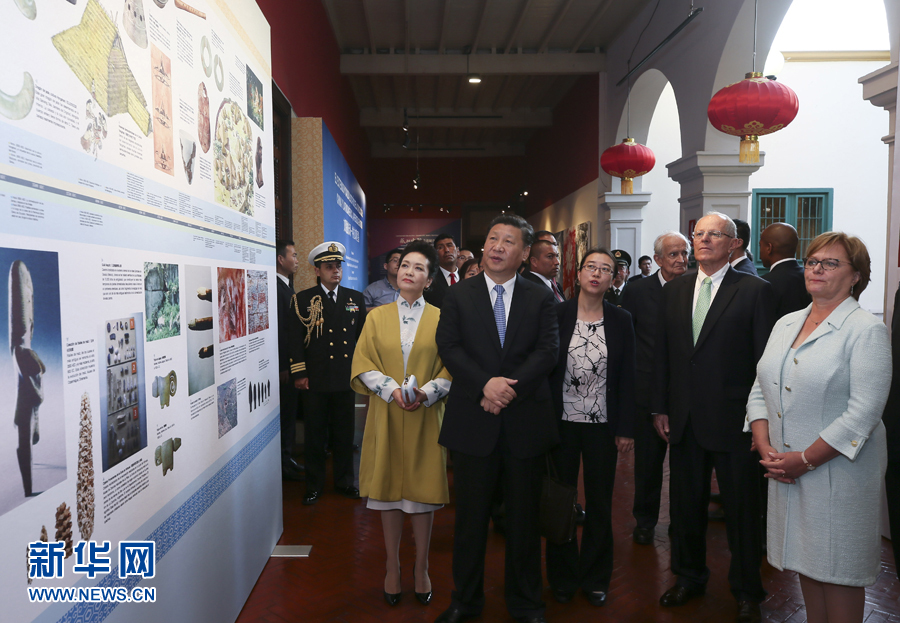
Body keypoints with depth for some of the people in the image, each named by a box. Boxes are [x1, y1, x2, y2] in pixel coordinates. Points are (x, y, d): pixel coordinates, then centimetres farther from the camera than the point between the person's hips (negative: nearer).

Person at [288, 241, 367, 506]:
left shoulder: (355, 298, 9)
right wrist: (299, 373, -7)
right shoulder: (302, 300, 0)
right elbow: (295, 340, -2)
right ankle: (314, 485, 20)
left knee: (344, 432, 10)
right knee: (315, 434, 7)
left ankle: (344, 481, 25)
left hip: (346, 379, 2)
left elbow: (362, 336, 12)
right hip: (315, 380, -2)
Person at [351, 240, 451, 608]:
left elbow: (451, 369, -1)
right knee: (388, 488, 7)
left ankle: (421, 568, 21)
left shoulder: (441, 319, 3)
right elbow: (362, 365, 1)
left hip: (425, 418, -1)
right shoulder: (377, 317, 7)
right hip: (386, 416, 1)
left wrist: (425, 392, -17)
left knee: (423, 490, 5)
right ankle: (393, 568, 22)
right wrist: (392, 389, -14)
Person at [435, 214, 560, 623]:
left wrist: (511, 387, -17)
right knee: (470, 516, 11)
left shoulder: (540, 298, 5)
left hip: (526, 421, 1)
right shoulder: (458, 296, 5)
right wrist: (485, 385, -19)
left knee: (523, 517, 12)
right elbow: (448, 347, -5)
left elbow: (549, 349, -5)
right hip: (473, 421, 0)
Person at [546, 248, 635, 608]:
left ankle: (595, 578, 31)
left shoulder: (621, 321, 0)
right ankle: (563, 578, 29)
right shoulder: (557, 315, -4)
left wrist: (626, 429, -2)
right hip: (561, 422, -1)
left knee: (600, 503, 11)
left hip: (603, 425, 1)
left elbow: (627, 377, 1)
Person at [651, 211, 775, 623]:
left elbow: (764, 358, -8)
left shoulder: (755, 291, -6)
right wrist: (660, 407, 6)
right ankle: (689, 577, 37)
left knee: (741, 508, 10)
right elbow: (662, 353, 9)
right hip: (684, 420, 4)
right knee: (685, 504, 16)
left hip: (733, 420, -4)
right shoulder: (674, 290, 8)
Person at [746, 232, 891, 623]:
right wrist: (765, 448, -4)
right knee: (806, 560, 17)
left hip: (838, 471, -6)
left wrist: (805, 459, -18)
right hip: (786, 470, 6)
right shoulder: (786, 324, 10)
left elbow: (863, 413, -17)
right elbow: (760, 390, 9)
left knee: (838, 569, 6)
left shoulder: (867, 330, -9)